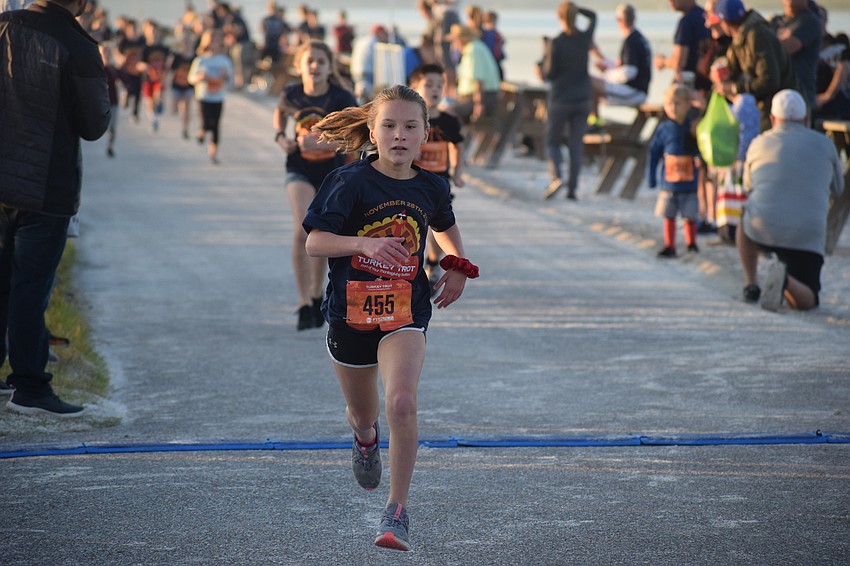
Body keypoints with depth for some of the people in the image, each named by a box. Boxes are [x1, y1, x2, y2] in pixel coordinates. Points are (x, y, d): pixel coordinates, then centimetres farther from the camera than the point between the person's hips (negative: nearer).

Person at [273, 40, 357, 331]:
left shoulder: (342, 98, -14)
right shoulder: (291, 95, -6)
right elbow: (280, 113, 17)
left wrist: (320, 143, -33)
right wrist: (281, 137, -2)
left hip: (333, 171, 0)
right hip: (300, 168, 0)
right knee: (303, 230, -20)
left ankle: (317, 296, 34)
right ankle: (304, 304, -18)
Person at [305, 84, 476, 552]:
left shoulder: (431, 187, 2)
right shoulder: (351, 183, -10)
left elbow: (445, 228, 24)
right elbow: (314, 242, -16)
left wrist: (457, 268, 6)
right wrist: (367, 244, -32)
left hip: (406, 312, 0)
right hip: (349, 310, 0)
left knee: (401, 403, -24)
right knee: (363, 413, 18)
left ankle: (397, 511, -14)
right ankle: (365, 438, 58)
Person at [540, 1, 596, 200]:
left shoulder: (555, 43, -14)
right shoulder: (585, 38, -3)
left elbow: (549, 74, -10)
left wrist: (544, 61, 7)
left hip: (560, 100, -3)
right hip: (582, 100, 3)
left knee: (552, 141, 11)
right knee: (576, 144, 7)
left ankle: (556, 177, -11)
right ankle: (572, 188, 4)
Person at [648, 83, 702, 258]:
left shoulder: (693, 128, -3)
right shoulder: (664, 129, -1)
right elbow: (654, 153, 5)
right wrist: (652, 178, 4)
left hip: (689, 183, -1)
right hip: (668, 183, 1)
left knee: (690, 216, 6)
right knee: (669, 216, 5)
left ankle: (691, 243, 23)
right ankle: (669, 246, 14)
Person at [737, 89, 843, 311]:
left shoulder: (759, 144, 11)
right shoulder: (824, 144, 10)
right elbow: (837, 189, 26)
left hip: (762, 229, 1)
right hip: (808, 234, -1)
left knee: (748, 220, 36)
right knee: (806, 301, 8)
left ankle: (751, 285, 22)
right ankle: (785, 280, -26)